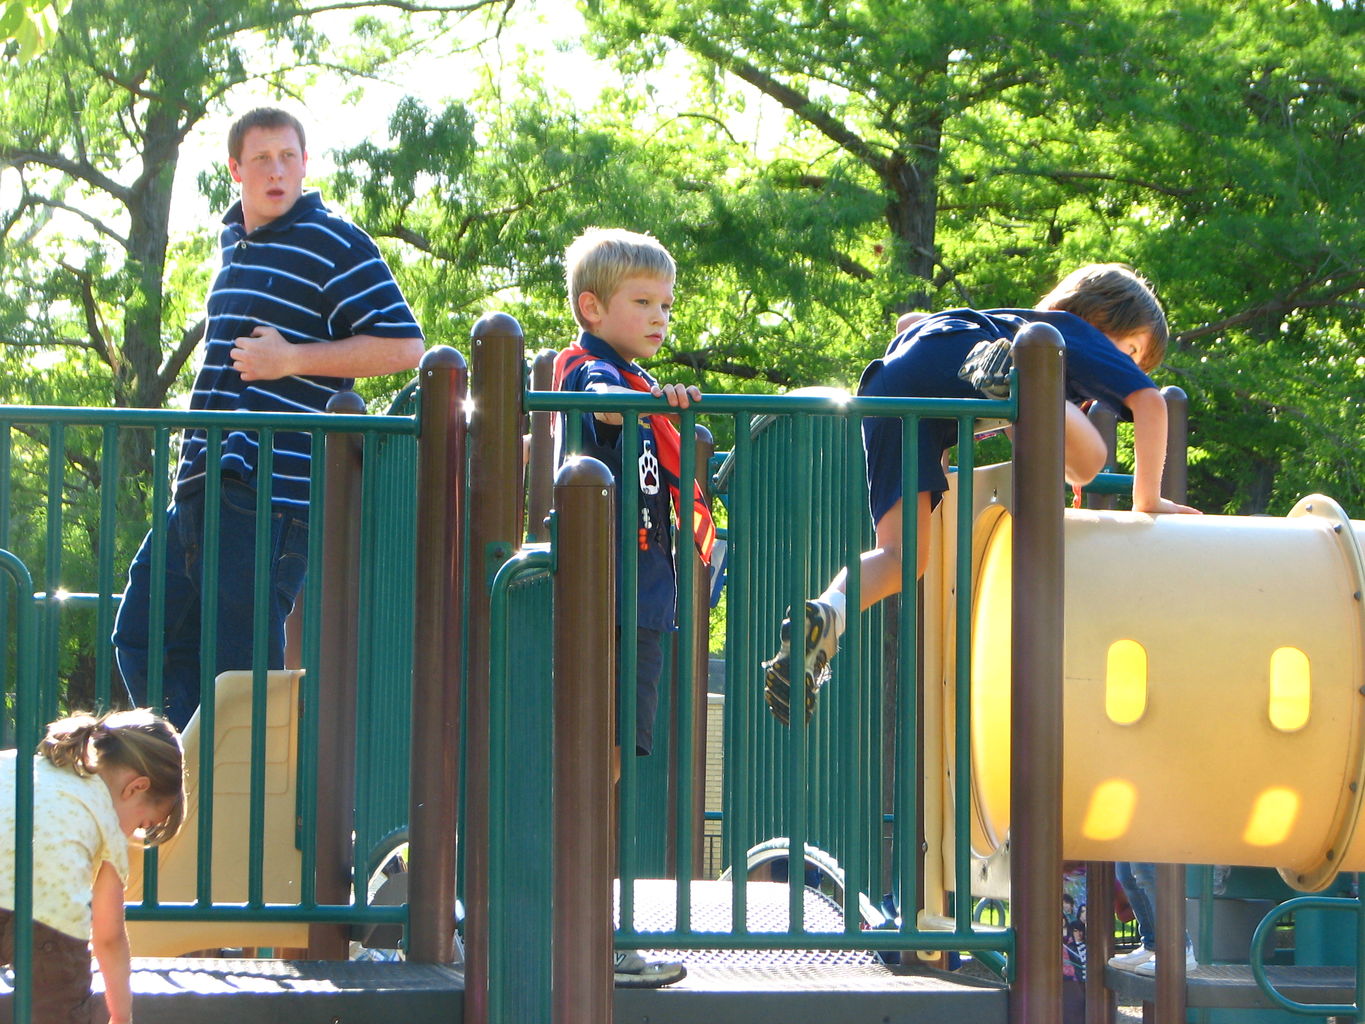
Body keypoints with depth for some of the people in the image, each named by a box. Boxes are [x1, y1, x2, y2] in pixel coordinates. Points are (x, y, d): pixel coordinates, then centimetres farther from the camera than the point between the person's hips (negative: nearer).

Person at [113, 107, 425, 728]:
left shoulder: (334, 245, -7)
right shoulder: (234, 243, 19)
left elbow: (404, 346, -13)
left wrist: (290, 359, -16)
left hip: (271, 488, -9)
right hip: (202, 485, 9)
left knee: (241, 661, -6)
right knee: (142, 640, 12)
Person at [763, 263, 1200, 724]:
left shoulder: (1008, 320, 43)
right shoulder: (1085, 339, 25)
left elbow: (911, 321, 51)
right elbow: (1148, 402, 8)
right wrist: (1148, 500, 13)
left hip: (887, 381, 6)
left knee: (901, 555, 5)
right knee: (1086, 461, -7)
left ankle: (824, 615, -23)